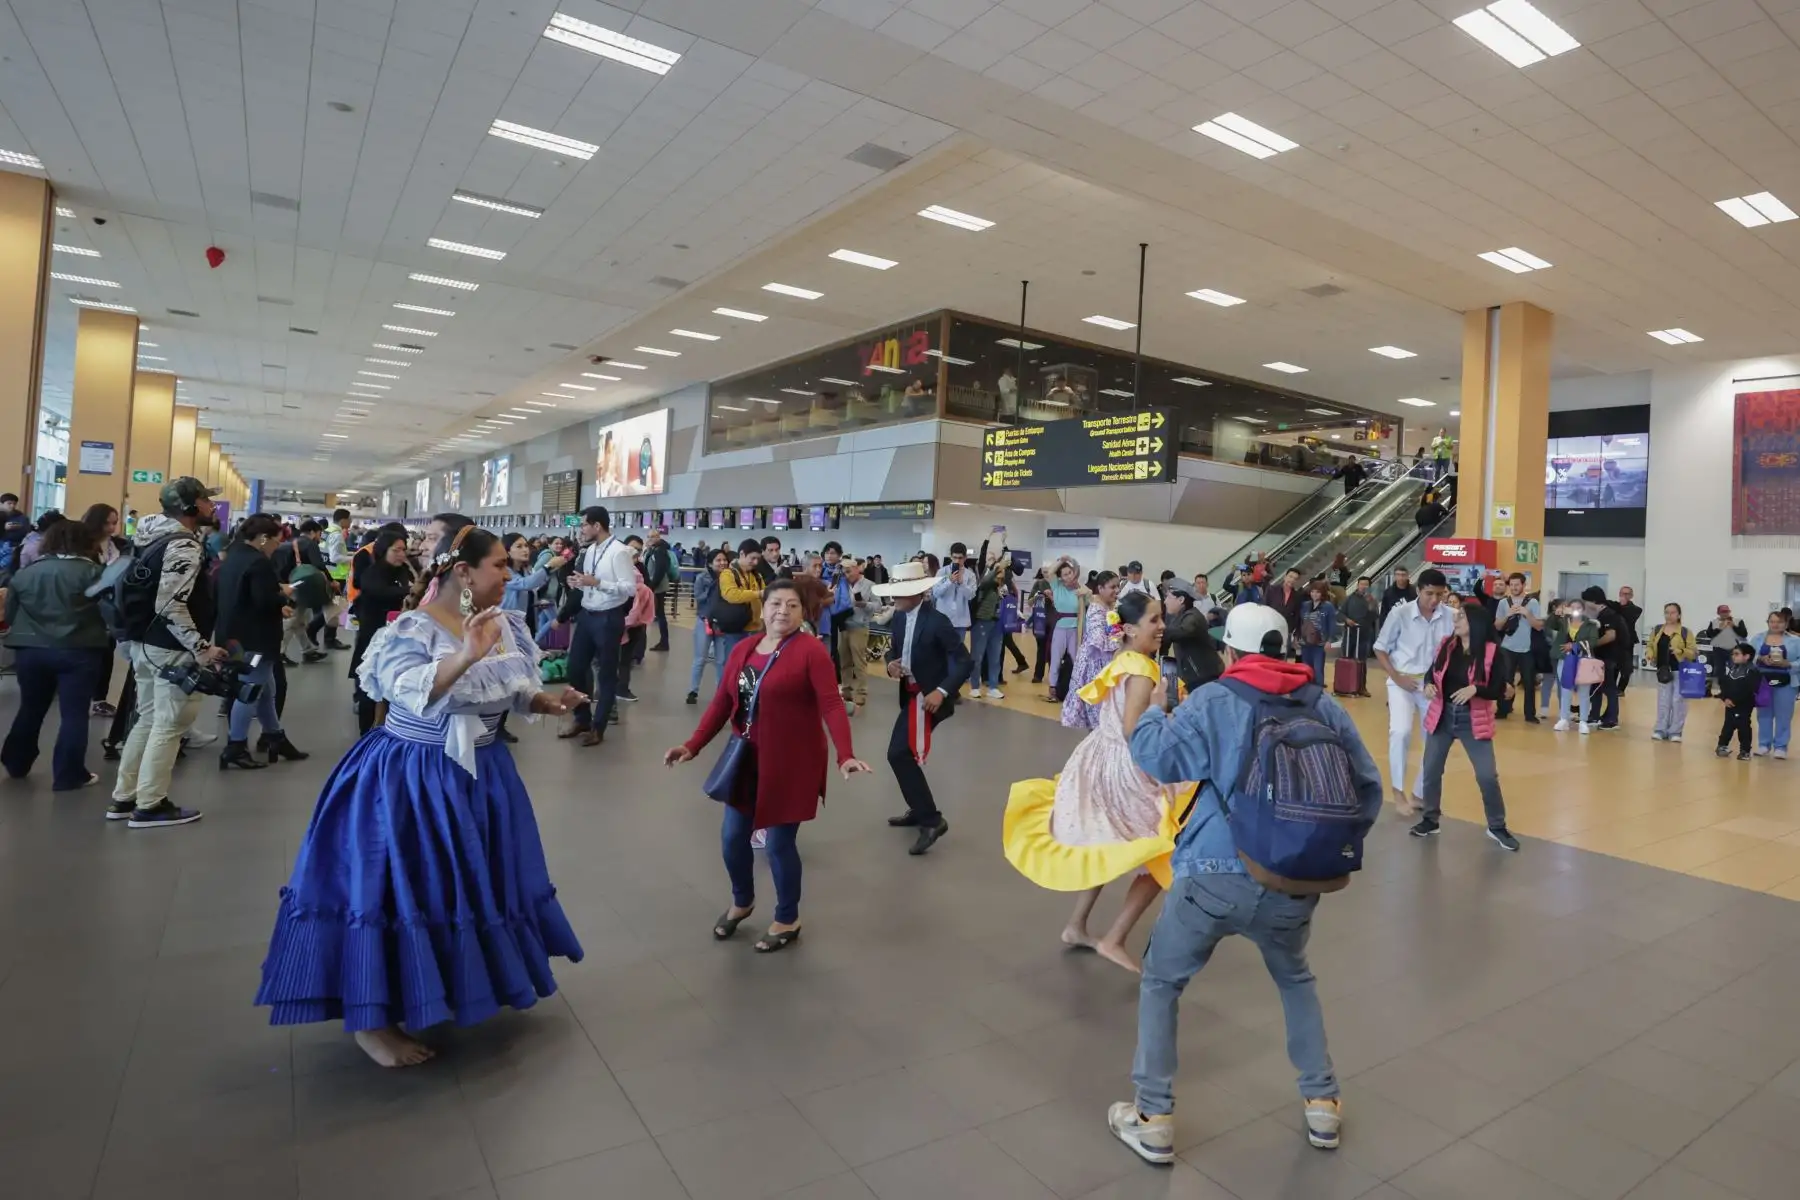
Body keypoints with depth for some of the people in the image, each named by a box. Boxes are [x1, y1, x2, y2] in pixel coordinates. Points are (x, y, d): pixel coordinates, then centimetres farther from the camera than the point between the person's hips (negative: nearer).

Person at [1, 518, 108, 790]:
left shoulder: (24, 572, 9)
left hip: (30, 650, 5)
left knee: (30, 709, 21)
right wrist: (105, 643, 5)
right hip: (78, 652, -5)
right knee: (74, 714, 1)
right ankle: (69, 775, 3)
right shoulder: (91, 572, -7)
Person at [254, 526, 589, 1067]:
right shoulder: (413, 629, -19)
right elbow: (410, 693, -35)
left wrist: (549, 702, -9)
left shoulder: (504, 625, 1)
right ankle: (372, 1021, 19)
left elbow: (516, 692, 9)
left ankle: (463, 986, 42)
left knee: (471, 882, 19)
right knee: (400, 887, 0)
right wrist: (466, 656, -46)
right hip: (412, 781, -7)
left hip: (480, 774, 8)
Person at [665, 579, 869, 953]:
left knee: (779, 843, 3)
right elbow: (722, 702, 7)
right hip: (746, 762, 6)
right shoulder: (742, 650, 5)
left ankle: (788, 921, 28)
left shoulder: (812, 651, -13)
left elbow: (831, 705, -21)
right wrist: (692, 745, 0)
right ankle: (741, 902, 44)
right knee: (732, 838, 14)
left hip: (790, 765, -6)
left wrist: (846, 755, -33)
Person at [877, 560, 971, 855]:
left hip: (929, 696, -8)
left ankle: (931, 820, -7)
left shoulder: (937, 621, -21)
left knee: (899, 754, -14)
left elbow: (964, 661, -18)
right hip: (911, 693, 8)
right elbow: (893, 650, 16)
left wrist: (942, 691, -27)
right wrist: (891, 665, -8)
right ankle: (919, 811, 37)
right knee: (906, 754, 17)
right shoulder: (898, 618, 2)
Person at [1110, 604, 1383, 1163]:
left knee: (1160, 983, 19)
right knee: (1296, 979, 35)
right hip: (1293, 883, 4)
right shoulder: (1325, 707, 6)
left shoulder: (1212, 701, -4)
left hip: (1214, 876, -3)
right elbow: (1368, 788, 11)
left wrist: (1148, 712, 15)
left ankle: (1153, 1120, 21)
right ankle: (1322, 1104, 37)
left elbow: (1154, 758, -4)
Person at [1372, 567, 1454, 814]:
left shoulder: (1450, 617, -9)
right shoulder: (1400, 613, -13)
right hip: (1403, 682, -3)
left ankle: (1419, 794, 24)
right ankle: (1398, 791, -4)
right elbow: (1380, 649, -3)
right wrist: (1397, 677, -12)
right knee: (1401, 731, -20)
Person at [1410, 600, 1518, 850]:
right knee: (1431, 771, 8)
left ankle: (1497, 827, 19)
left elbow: (1500, 691, -12)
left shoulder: (1492, 652, -12)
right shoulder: (1446, 645, 0)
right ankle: (1430, 820, 24)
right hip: (1442, 715, 4)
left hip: (1474, 720, -4)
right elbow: (1433, 672, 10)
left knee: (1487, 776, -1)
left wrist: (1475, 689, -29)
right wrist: (1429, 684, -11)